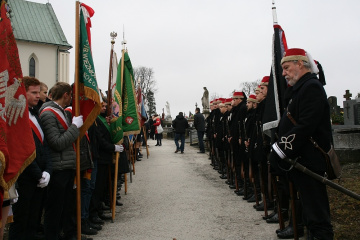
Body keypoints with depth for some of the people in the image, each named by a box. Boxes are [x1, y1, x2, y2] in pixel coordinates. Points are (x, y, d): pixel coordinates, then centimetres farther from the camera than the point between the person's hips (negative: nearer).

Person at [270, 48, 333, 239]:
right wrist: (278, 149, 10)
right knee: (311, 209, 18)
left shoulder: (311, 87, -13)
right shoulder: (300, 89, 18)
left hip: (309, 162, -10)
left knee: (316, 214, -4)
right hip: (301, 161, 10)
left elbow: (305, 127, -24)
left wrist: (280, 150, -20)